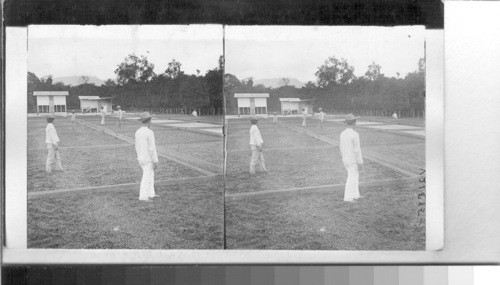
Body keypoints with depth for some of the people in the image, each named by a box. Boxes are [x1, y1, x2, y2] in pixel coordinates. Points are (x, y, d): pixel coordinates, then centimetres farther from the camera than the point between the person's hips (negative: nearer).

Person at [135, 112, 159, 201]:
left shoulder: (138, 132, 3)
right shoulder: (150, 133, -21)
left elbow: (137, 147, 11)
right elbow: (152, 149, -21)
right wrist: (156, 161, -15)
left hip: (140, 158, 8)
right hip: (148, 159, -8)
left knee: (151, 175, 19)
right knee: (146, 178, 2)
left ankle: (151, 193, 24)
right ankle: (143, 196, 6)